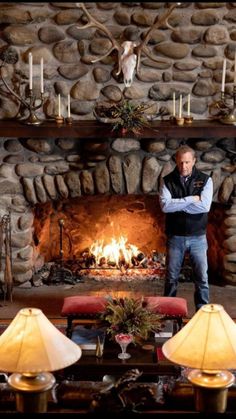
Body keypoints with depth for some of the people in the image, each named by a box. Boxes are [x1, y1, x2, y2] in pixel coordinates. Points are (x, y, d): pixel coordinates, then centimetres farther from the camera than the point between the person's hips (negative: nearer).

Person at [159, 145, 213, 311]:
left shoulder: (205, 180, -3)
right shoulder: (168, 181, -2)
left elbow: (205, 206, -18)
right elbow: (165, 206, -17)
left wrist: (177, 205, -15)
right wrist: (191, 199, -18)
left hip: (198, 237, 0)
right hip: (175, 237, 1)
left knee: (202, 278, 4)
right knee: (171, 277, 9)